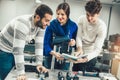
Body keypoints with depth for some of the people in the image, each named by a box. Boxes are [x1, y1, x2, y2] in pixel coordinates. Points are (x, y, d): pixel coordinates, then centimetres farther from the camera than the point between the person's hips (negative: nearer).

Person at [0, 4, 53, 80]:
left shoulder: (40, 25, -13)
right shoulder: (23, 23, -36)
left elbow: (39, 44, -7)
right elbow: (17, 49, -37)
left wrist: (39, 63, -12)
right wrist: (21, 73, -37)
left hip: (15, 51, 7)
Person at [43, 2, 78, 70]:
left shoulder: (73, 26, -4)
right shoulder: (51, 25, -10)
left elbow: (76, 40, 6)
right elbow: (46, 43, -11)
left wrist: (74, 42, -17)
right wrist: (54, 53, -27)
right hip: (51, 57, -1)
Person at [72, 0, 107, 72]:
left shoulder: (102, 27, -22)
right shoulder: (82, 19, -11)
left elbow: (97, 49, -25)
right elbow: (78, 36, -9)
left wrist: (86, 58, -42)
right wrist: (79, 48, -30)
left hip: (90, 56, -4)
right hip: (79, 54, 4)